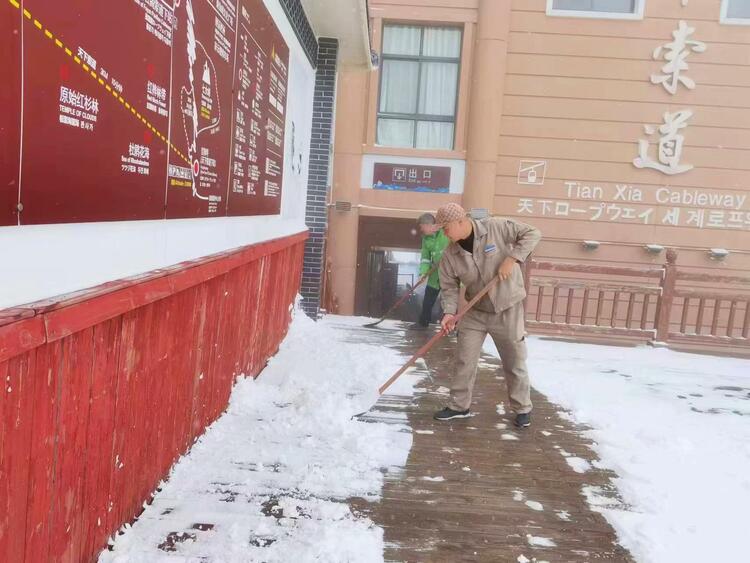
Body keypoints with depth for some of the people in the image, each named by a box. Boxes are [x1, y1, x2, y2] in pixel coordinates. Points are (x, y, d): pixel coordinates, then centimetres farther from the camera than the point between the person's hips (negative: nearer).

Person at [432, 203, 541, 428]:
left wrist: (512, 258, -24)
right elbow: (449, 287, -4)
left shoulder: (496, 227, -17)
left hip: (508, 310, -3)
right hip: (475, 312, 3)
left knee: (515, 362, 9)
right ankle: (459, 405, 22)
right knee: (464, 361, 5)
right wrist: (450, 312, -20)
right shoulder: (450, 255, -8)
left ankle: (522, 409, 27)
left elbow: (532, 233, -12)